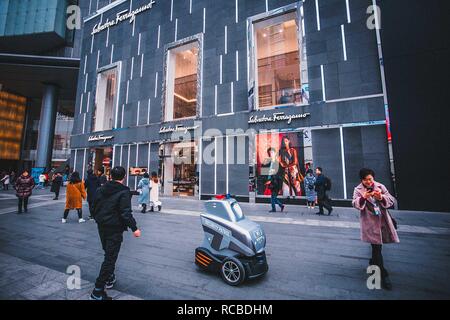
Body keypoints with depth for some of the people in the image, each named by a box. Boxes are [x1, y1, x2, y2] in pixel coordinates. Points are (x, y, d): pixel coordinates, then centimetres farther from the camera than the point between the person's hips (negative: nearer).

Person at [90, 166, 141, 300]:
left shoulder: (101, 189, 3)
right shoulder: (124, 192, -18)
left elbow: (95, 207, 11)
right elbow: (126, 213, -24)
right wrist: (134, 228, -18)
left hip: (102, 227, 8)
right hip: (115, 229, -7)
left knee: (109, 253, 24)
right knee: (110, 258, 3)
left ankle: (110, 278, 39)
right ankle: (98, 291, 8)